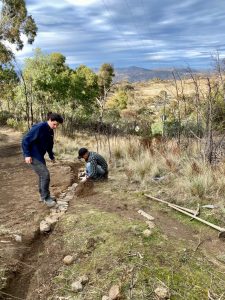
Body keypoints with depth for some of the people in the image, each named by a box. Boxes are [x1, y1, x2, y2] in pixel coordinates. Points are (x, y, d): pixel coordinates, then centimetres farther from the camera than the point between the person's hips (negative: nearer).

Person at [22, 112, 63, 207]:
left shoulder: (51, 131, 6)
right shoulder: (39, 128, -21)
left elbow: (49, 145, 21)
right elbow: (25, 140, -20)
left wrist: (51, 156, 20)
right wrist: (27, 155, -23)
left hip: (40, 156, 9)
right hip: (33, 156, -9)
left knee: (43, 175, 15)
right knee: (45, 174, -13)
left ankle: (43, 195, 31)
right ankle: (46, 198, 0)